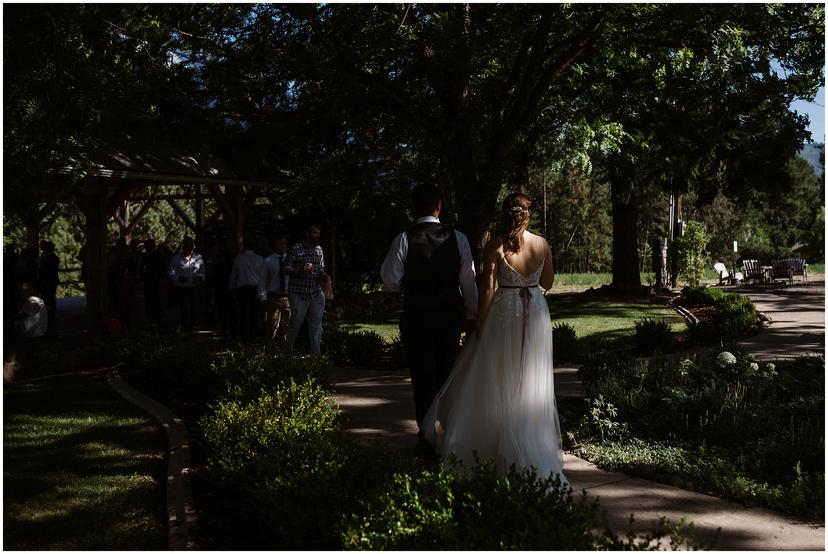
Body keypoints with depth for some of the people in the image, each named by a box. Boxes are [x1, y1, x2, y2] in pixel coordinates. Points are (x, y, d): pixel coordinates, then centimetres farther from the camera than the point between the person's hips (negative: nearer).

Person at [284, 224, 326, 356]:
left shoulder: (319, 249, 13)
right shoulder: (296, 248, -5)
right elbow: (287, 268, -8)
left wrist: (323, 274, 0)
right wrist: (301, 269, -24)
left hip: (316, 292, 5)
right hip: (299, 293, -5)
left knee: (316, 325, 6)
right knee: (296, 323, -1)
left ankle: (316, 354, 12)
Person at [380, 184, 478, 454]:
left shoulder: (403, 240, -10)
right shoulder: (457, 238, -5)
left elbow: (391, 282, -7)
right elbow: (468, 280, 0)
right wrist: (471, 315, 10)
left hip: (416, 318, -2)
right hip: (450, 317, 2)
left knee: (423, 380, 7)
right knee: (446, 376, 16)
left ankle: (428, 439, 12)